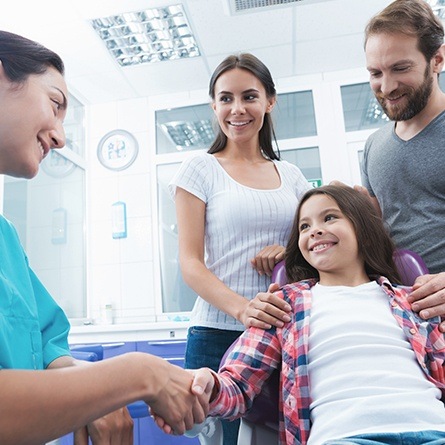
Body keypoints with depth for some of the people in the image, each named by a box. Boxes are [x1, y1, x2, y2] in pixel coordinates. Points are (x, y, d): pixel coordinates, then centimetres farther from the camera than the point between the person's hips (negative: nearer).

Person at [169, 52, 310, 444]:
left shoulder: (290, 175, 12)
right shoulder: (200, 169, 1)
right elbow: (190, 263, -6)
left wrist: (291, 250, -7)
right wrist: (242, 308, -23)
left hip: (288, 333, 4)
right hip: (220, 333, -3)